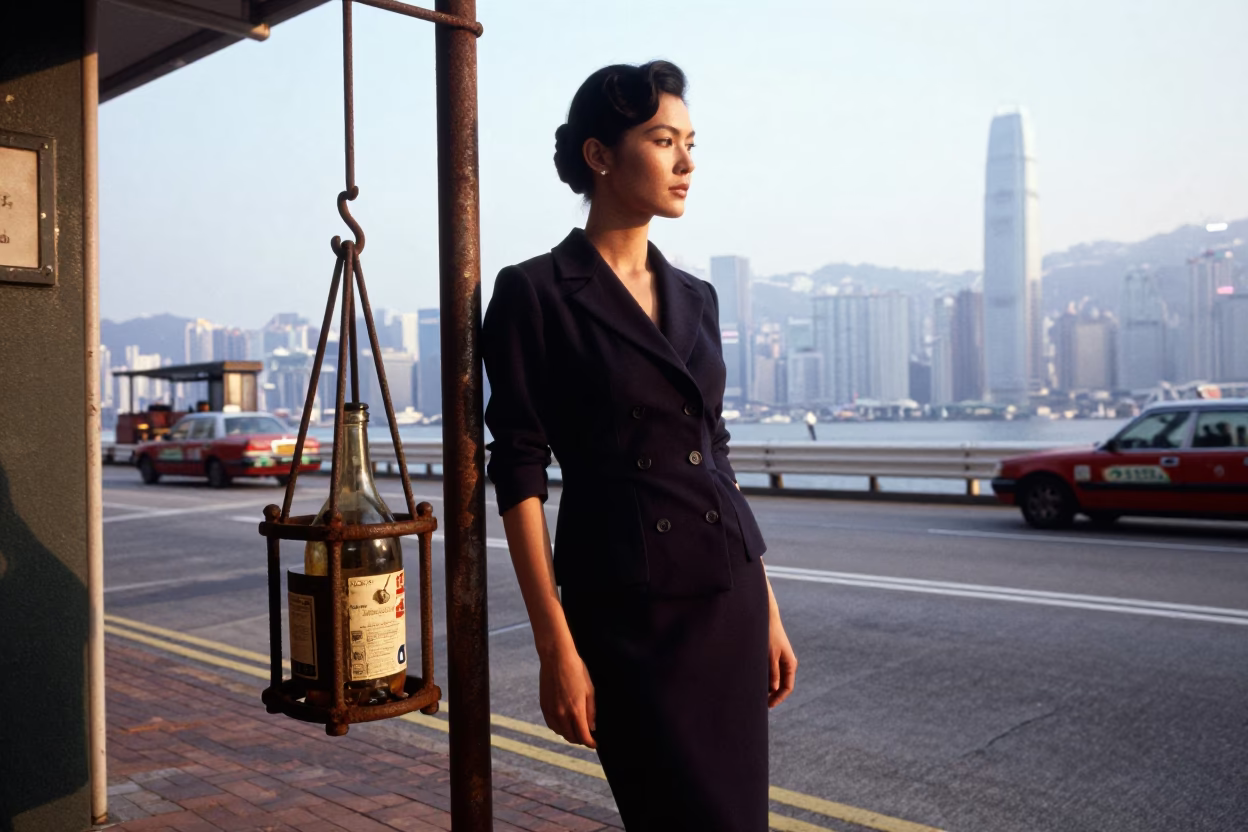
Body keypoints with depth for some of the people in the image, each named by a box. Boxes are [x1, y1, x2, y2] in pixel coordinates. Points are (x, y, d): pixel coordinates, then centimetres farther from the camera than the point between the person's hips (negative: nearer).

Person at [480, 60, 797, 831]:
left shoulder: (696, 296, 10)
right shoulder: (534, 293, -8)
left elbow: (714, 454, 13)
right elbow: (519, 473, -11)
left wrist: (767, 609, 12)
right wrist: (556, 646, -14)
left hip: (729, 599, 6)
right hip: (627, 611, -6)